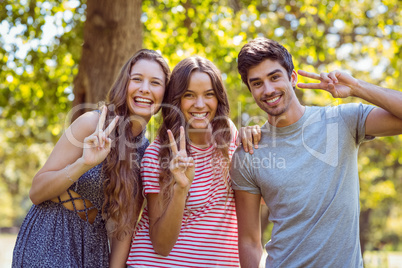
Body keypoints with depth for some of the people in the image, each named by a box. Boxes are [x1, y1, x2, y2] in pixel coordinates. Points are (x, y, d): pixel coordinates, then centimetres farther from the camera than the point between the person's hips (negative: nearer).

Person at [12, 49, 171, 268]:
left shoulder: (148, 152, 1)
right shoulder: (92, 123, -13)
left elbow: (124, 225, 4)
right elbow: (36, 192, -13)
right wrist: (84, 163, -27)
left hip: (93, 249, 5)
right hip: (48, 241, -4)